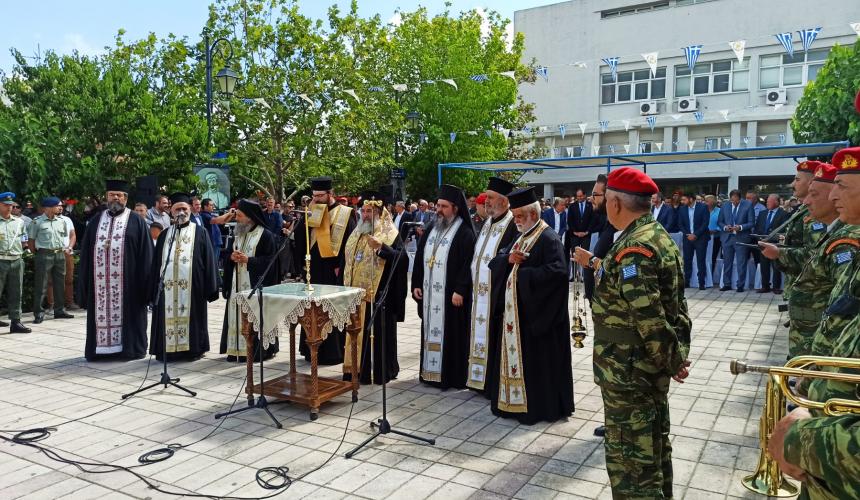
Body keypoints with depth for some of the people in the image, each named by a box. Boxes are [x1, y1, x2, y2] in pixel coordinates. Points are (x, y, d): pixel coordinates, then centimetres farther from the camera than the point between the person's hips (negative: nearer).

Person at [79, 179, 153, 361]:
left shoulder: (136, 222, 2)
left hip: (127, 281, -3)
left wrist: (144, 282, -8)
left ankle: (130, 348, 12)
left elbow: (145, 254, -2)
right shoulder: (95, 221, 12)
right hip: (100, 281, 3)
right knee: (101, 314, 7)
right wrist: (85, 282, 4)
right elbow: (85, 254, 11)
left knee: (126, 314, 2)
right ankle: (101, 346, 16)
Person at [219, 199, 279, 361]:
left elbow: (270, 260, -10)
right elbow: (226, 258, 16)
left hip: (255, 283, -6)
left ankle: (257, 349, 4)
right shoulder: (236, 234, 14)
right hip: (237, 283, 6)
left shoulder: (265, 235, -7)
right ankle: (237, 349, 13)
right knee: (237, 314, 6)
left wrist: (248, 260, -17)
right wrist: (232, 257, -7)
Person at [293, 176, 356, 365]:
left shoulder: (344, 214, -4)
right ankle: (313, 350, 21)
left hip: (333, 273, -5)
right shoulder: (312, 213, 11)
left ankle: (334, 352, 12)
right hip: (313, 271, 5)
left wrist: (339, 267, -15)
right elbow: (298, 237, 4)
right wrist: (308, 215, -9)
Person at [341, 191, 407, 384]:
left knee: (377, 334, -1)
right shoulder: (357, 234, 14)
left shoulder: (390, 234, -7)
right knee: (357, 333, 11)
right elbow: (347, 259, 22)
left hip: (377, 295, -7)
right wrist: (346, 286, 19)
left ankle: (380, 371, 10)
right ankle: (357, 368, 22)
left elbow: (402, 259, -19)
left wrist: (380, 248, -30)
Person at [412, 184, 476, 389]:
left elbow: (467, 264, -14)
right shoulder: (430, 230, 13)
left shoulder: (465, 233, -8)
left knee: (450, 333, -1)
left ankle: (452, 376, 8)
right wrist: (416, 284, 9)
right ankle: (429, 371, 22)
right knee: (430, 330, 12)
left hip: (450, 293, -7)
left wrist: (460, 291, -19)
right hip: (428, 292, 7)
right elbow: (419, 258, 15)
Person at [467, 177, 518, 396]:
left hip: (498, 295, -8)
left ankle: (496, 385, 13)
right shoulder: (486, 224, 13)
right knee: (481, 336, 15)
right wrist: (473, 284, 15)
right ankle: (481, 380, 27)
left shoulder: (513, 226, -14)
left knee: (495, 340, 1)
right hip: (479, 293, 8)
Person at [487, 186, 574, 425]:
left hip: (535, 311, -9)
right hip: (514, 309, 9)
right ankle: (515, 401, 26)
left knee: (535, 359, 1)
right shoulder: (520, 237, 14)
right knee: (514, 355, 14)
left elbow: (558, 270, -27)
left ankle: (538, 406, 13)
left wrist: (523, 273, -19)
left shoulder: (548, 238, -13)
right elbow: (494, 262, 13)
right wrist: (508, 258, -9)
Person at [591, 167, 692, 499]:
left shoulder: (633, 247, -24)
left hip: (629, 369, -10)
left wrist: (673, 360, -15)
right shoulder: (659, 235, 8)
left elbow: (648, 318, -27)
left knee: (629, 457, 3)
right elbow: (671, 304, 15)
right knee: (653, 445, 24)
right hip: (653, 364, 10)